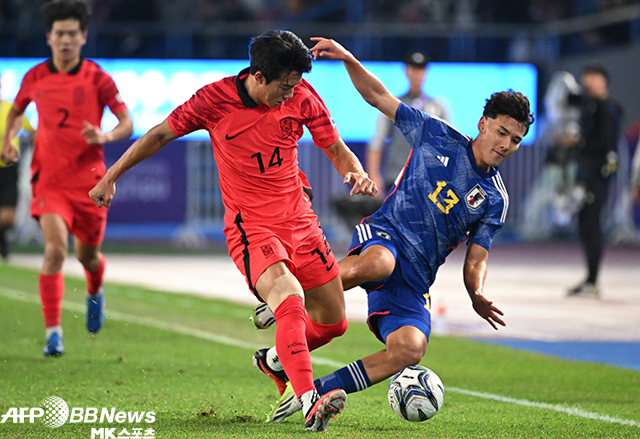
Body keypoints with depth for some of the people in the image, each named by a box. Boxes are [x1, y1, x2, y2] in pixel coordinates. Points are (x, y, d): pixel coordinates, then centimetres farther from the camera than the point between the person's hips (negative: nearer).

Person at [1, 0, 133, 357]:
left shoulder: (97, 78, -5)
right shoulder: (35, 78, 2)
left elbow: (127, 124, -4)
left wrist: (105, 137, -25)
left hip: (89, 180, 0)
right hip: (50, 179, 0)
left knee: (87, 255, 12)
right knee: (55, 249, -20)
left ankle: (95, 293, 50)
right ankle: (53, 332, -15)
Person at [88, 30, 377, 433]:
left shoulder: (302, 98, -4)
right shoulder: (216, 98, -12)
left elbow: (337, 149, 6)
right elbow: (161, 134, 1)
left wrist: (355, 172, -17)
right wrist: (110, 178, 6)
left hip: (299, 218, 5)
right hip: (250, 227, -5)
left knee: (334, 322, 8)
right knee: (290, 298, -31)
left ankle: (276, 359, 37)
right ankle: (309, 404, -41)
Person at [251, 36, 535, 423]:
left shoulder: (495, 199, 13)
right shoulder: (438, 136, 9)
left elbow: (476, 260, 11)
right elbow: (379, 97, 13)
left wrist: (478, 296, -11)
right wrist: (348, 60, -3)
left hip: (415, 281, 2)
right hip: (385, 235, -2)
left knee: (410, 349, -25)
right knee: (377, 264, -42)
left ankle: (315, 391, -14)